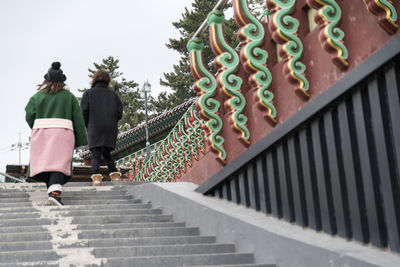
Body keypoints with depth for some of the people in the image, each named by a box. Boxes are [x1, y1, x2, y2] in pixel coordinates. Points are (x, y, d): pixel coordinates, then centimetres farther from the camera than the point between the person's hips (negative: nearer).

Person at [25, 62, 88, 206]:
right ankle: (55, 192, -29)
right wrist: (80, 140, 8)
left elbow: (29, 115, 2)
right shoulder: (69, 96, 11)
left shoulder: (38, 95, 11)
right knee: (59, 163, -12)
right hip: (63, 132, -1)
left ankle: (51, 189, 0)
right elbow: (78, 120, 6)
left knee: (44, 162, 7)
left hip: (41, 131, 2)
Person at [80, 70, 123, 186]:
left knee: (95, 154, -5)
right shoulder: (113, 95, 15)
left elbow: (84, 111, -3)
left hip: (95, 128, -3)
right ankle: (114, 174, 2)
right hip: (111, 129, 3)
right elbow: (119, 113, 7)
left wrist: (87, 126, 10)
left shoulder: (88, 93, 7)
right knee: (107, 153, 17)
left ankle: (96, 176, -24)